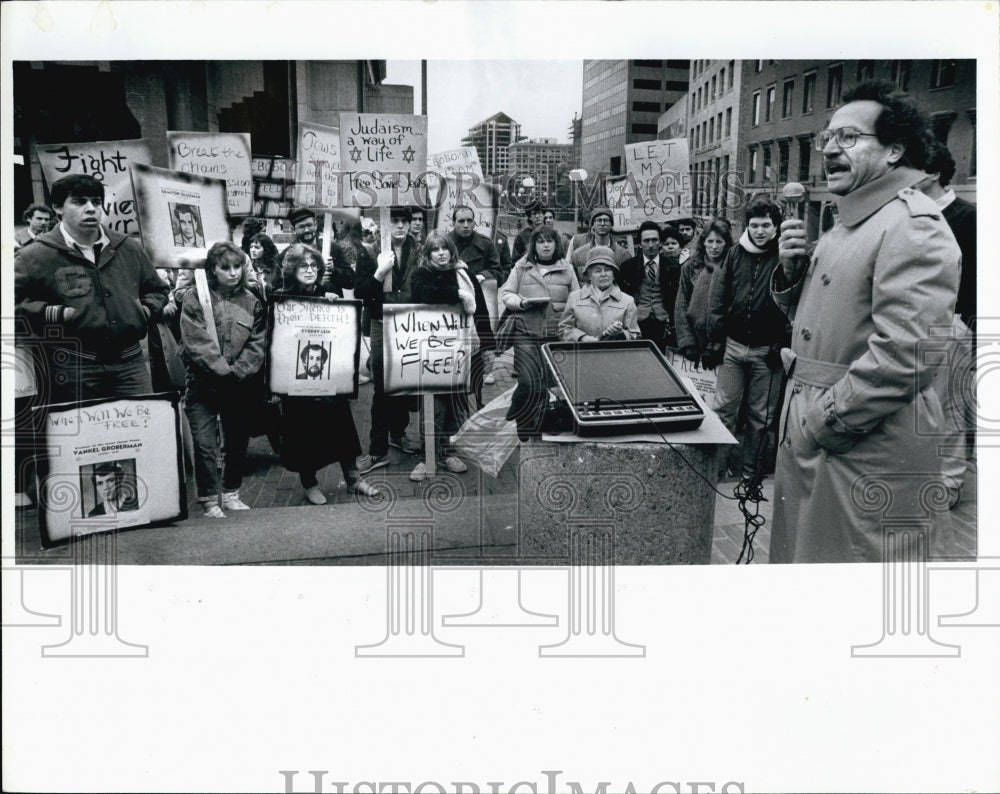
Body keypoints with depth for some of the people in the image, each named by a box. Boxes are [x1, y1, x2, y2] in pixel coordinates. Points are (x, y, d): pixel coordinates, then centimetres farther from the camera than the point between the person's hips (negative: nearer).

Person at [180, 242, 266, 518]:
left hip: (238, 384, 4)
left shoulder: (251, 302, 6)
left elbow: (256, 345, 1)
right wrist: (223, 372, -17)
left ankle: (231, 494, 28)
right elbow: (196, 344, -12)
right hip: (204, 384, -3)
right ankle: (209, 501, 7)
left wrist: (237, 373, -12)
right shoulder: (195, 298, -4)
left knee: (238, 441, 12)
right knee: (205, 445, -5)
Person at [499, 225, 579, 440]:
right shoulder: (522, 268, 10)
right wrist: (521, 302, -9)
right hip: (527, 334, -2)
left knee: (550, 382, 2)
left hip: (556, 335, 2)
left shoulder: (567, 269, 12)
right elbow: (506, 294, 9)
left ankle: (533, 430, 13)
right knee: (530, 381, -13)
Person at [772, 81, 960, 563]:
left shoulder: (914, 226, -15)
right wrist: (792, 270, 5)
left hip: (866, 456, -9)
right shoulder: (845, 227, 16)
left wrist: (823, 422, -19)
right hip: (808, 439, 9)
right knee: (805, 551, 18)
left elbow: (903, 354, -25)